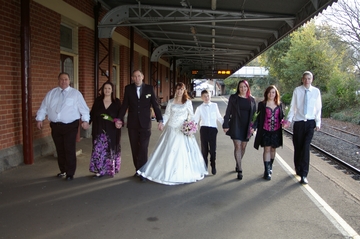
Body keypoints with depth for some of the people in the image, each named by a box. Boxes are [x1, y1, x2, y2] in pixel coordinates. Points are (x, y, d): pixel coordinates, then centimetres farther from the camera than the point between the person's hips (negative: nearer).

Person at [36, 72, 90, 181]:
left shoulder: (76, 93, 0)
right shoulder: (51, 93, 11)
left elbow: (83, 108, -5)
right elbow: (44, 107, 12)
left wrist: (85, 120, -16)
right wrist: (40, 119, 3)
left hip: (70, 126, -4)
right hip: (55, 126, 4)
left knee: (70, 150, -3)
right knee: (60, 150, 13)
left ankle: (70, 173, 7)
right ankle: (63, 170, 27)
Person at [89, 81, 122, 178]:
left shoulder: (117, 102, 2)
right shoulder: (98, 100, 5)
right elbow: (92, 114, 4)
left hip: (112, 131, 0)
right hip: (99, 130, 1)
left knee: (111, 150, 8)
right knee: (98, 150, -4)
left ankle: (111, 169, 22)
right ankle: (99, 170, 3)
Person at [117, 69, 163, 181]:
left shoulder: (149, 88, 0)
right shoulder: (128, 88, 3)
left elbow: (155, 105, 0)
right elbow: (124, 105, 4)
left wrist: (160, 120, -6)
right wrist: (119, 119, -4)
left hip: (145, 123, -2)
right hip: (132, 124, 2)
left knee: (143, 148, -5)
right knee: (135, 148, 8)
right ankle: (137, 169, 20)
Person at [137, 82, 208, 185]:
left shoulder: (188, 102, 2)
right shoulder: (171, 102, 6)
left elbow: (191, 115, 5)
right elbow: (167, 115, 4)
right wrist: (162, 123, -12)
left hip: (183, 130, -1)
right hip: (171, 129, 2)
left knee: (183, 152, 1)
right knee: (168, 151, 3)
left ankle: (183, 173, 15)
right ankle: (167, 172, 14)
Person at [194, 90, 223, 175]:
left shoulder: (214, 105, 6)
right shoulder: (199, 108, 5)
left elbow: (219, 117, 13)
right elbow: (195, 120, 3)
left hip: (213, 129, 0)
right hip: (204, 129, 0)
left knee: (213, 149, -2)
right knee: (204, 149, 8)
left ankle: (213, 166, 17)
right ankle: (204, 167, 21)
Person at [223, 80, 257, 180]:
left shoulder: (252, 99, 6)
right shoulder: (233, 97, 0)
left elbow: (254, 114, 8)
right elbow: (228, 112, 0)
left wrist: (253, 126, 1)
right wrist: (226, 125, -5)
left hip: (247, 127, 3)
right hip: (235, 126, -3)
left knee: (243, 147, 11)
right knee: (237, 146, -8)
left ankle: (238, 164, 32)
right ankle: (239, 170, -7)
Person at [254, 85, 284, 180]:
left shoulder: (279, 105, 9)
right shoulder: (262, 104, 0)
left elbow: (282, 116, 13)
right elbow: (258, 117, -2)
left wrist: (283, 121, -8)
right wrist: (254, 126, -15)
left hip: (276, 131, 3)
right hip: (265, 130, -3)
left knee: (273, 149, 11)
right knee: (267, 149, -6)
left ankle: (270, 167, 30)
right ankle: (267, 171, -2)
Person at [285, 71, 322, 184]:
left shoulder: (316, 91, -1)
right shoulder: (297, 90, -2)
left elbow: (318, 108, 3)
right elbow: (292, 106, 0)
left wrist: (318, 123, -1)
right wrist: (289, 119, -9)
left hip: (310, 123, 0)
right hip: (298, 122, 1)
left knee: (306, 147, -9)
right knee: (298, 147, 9)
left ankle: (303, 175, -5)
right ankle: (298, 169, 30)